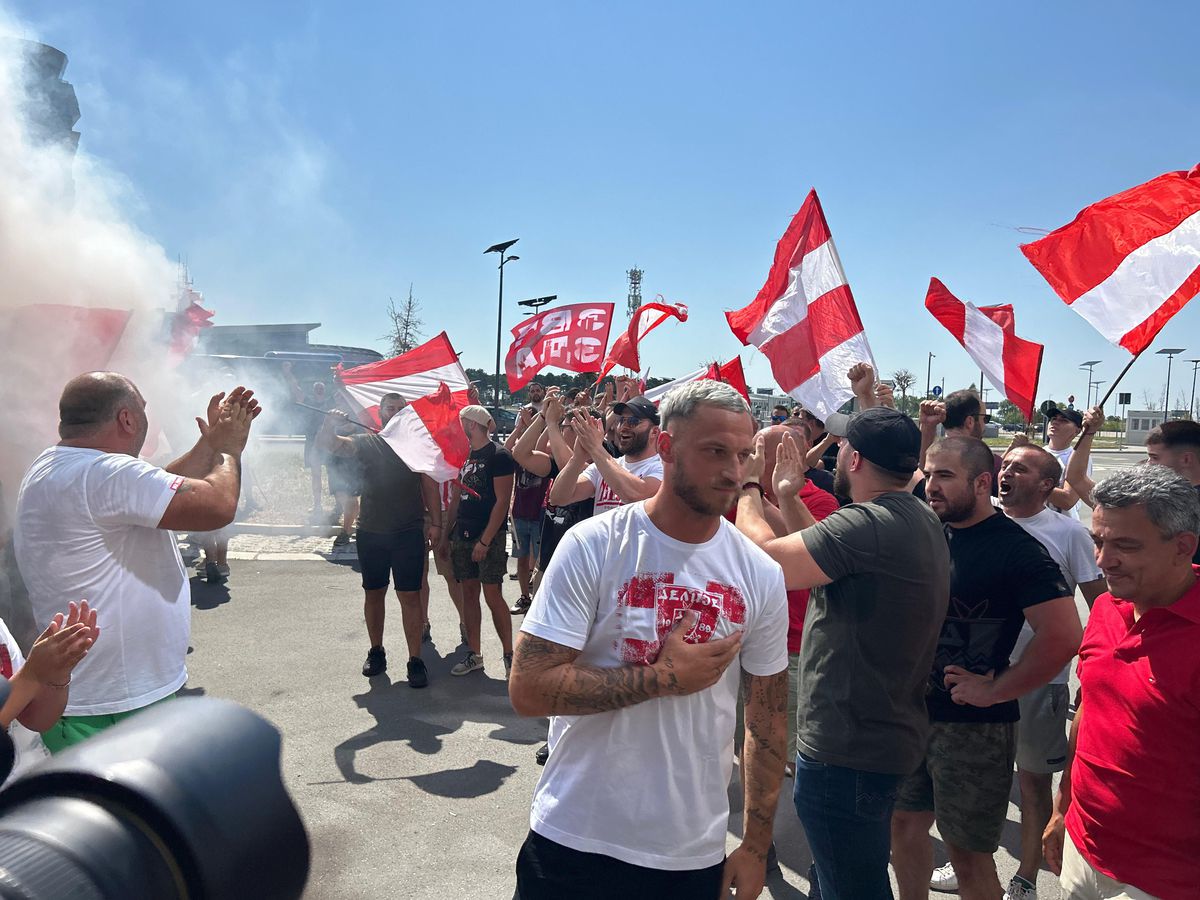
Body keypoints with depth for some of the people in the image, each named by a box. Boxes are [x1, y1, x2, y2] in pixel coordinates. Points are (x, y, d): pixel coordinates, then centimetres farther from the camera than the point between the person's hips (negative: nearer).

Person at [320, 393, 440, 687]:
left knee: (409, 596, -3)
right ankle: (376, 652, 28)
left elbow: (429, 486, 6)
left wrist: (435, 522, -1)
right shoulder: (366, 442, 4)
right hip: (371, 532, 2)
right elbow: (326, 444, -10)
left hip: (409, 533, -2)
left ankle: (415, 660, 3)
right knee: (373, 594, 13)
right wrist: (330, 424, -30)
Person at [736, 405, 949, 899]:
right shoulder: (921, 519, 6)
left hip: (846, 750, -10)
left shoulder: (868, 524, -26)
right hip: (888, 733, 10)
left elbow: (764, 559, -27)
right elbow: (824, 550, 13)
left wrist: (749, 486, -10)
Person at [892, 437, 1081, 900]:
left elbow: (1063, 636, -23)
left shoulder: (1017, 549, -15)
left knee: (968, 853, 7)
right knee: (906, 821, 18)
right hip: (914, 711, 6)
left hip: (972, 724, -6)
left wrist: (994, 691, -18)